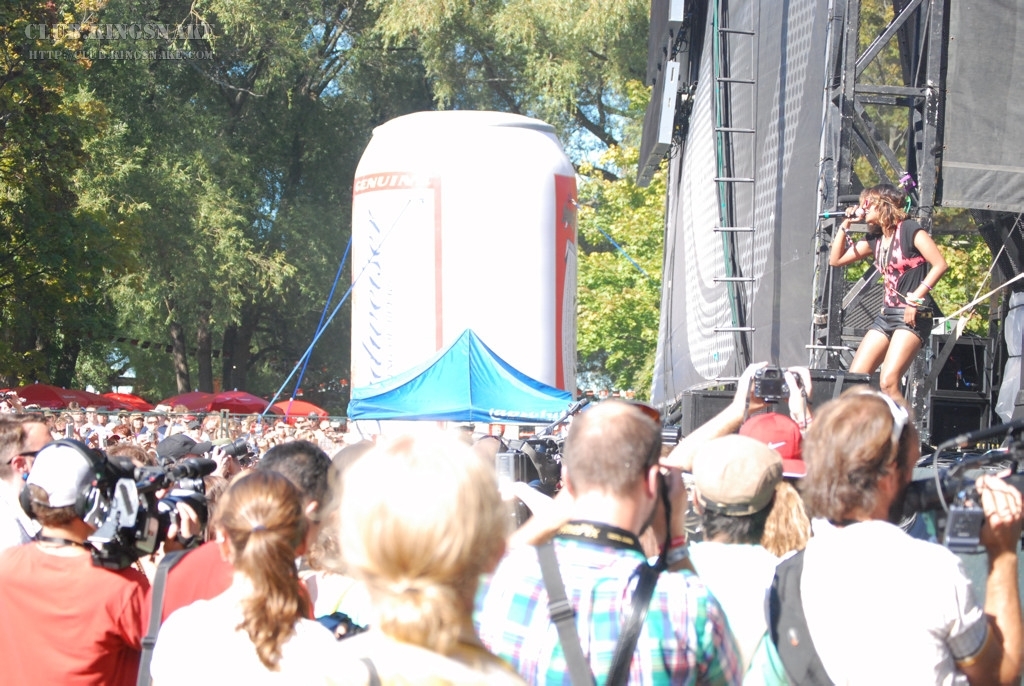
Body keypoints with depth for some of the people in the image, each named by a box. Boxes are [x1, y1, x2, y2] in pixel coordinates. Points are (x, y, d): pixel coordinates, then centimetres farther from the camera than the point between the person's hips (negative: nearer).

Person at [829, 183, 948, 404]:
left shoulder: (909, 229, -7)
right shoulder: (875, 239, 15)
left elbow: (940, 265, -14)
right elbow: (836, 260, 21)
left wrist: (915, 298, -19)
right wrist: (845, 226, 12)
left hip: (913, 316, -8)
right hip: (887, 314, 8)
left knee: (888, 382, -21)